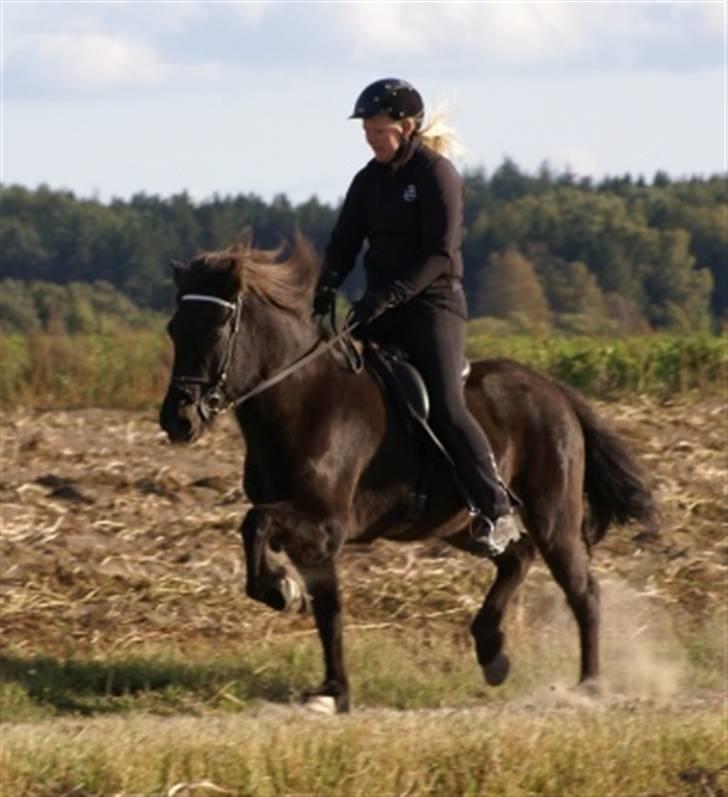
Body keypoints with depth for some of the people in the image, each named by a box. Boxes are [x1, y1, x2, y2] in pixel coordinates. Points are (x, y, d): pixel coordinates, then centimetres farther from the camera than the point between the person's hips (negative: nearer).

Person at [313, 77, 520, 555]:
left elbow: (439, 253, -17)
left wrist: (389, 295, -26)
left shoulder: (437, 174, -10)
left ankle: (497, 511, -15)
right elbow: (345, 242, 8)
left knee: (445, 407, -20)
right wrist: (328, 287, -13)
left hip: (433, 304, -7)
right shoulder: (370, 180, 10)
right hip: (382, 307, 7)